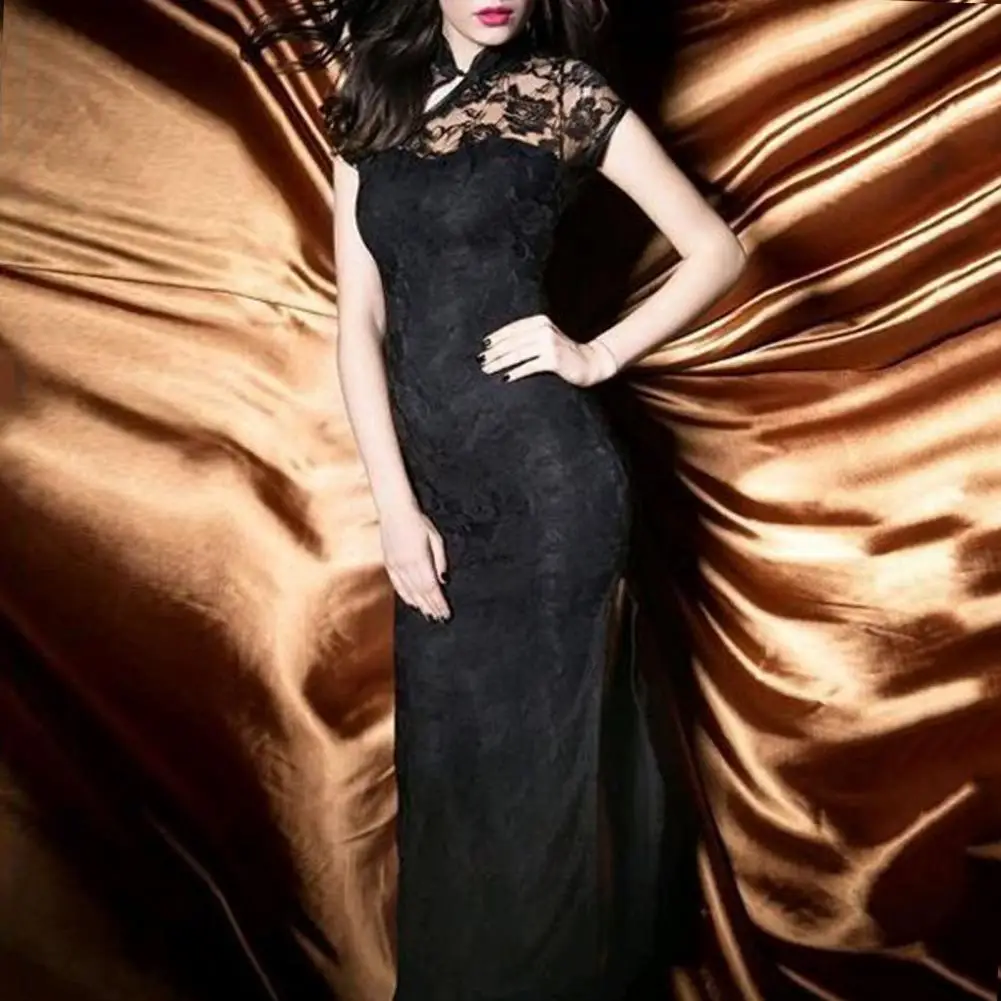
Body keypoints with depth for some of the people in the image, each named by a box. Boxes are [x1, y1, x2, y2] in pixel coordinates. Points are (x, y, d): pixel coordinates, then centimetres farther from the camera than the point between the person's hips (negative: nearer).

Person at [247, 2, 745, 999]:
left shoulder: (561, 91, -2)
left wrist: (598, 356, -7)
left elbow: (716, 249, 2)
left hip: (543, 468, -4)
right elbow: (360, 321, 3)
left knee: (530, 758, 7)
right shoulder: (374, 101, 8)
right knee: (441, 757, 15)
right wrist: (396, 503, -5)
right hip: (433, 475, 5)